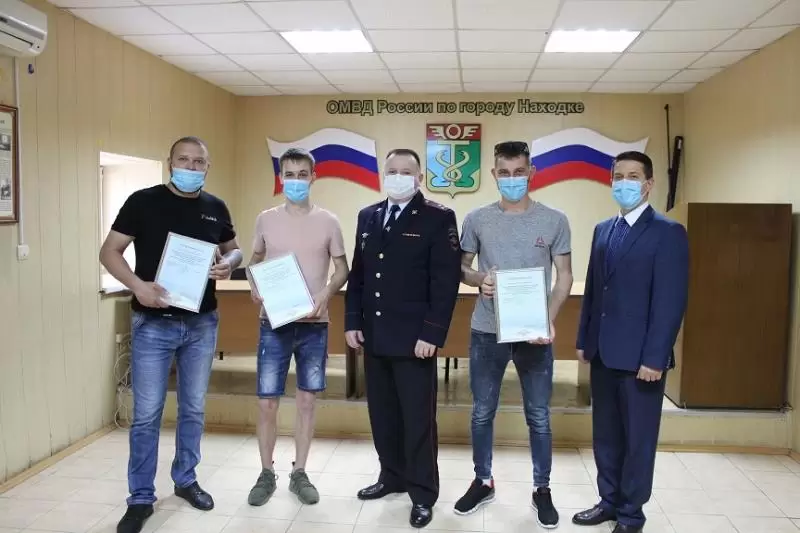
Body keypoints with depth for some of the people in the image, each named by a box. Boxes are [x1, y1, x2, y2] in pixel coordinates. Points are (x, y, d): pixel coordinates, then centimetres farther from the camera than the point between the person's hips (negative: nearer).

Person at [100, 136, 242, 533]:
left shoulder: (216, 208, 4)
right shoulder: (143, 202, -6)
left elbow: (234, 249, 15)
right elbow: (109, 252, -5)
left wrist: (228, 264, -9)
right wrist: (137, 285, -22)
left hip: (202, 323, 3)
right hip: (153, 323, -3)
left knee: (194, 408, 14)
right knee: (146, 413, 3)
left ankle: (185, 480, 33)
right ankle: (141, 498, 17)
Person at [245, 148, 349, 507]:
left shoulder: (328, 222, 0)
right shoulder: (266, 220, 3)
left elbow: (342, 268, 5)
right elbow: (255, 260, 15)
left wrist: (327, 292, -13)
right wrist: (255, 287, -5)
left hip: (314, 324, 0)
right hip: (274, 322, 0)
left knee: (306, 400, 8)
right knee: (267, 403, 2)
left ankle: (299, 473, 24)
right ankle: (266, 474, 21)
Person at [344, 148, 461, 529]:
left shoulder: (439, 218, -6)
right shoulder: (368, 217, 11)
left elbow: (446, 282, -11)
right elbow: (357, 273, 14)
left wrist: (432, 334, -16)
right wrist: (352, 321, 6)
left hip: (415, 338, -5)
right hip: (374, 336, 6)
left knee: (417, 418, 3)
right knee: (382, 414, 14)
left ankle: (423, 494, 17)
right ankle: (392, 476, 32)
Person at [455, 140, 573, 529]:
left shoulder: (554, 220, -1)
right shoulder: (477, 219, 1)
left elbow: (565, 275, 1)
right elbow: (461, 266, 9)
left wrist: (550, 320, -14)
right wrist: (479, 279, -14)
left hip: (535, 333, -1)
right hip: (486, 332, 1)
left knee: (539, 416, 9)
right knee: (482, 412, 12)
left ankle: (542, 489, 27)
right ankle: (483, 481, 31)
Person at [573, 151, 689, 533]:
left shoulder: (668, 233, -9)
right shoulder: (603, 230, 12)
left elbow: (671, 300, -15)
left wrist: (654, 357, -18)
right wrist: (583, 340, 11)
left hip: (639, 356, -6)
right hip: (603, 353, 6)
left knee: (638, 438, 8)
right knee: (606, 434, 16)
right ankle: (609, 500, 32)